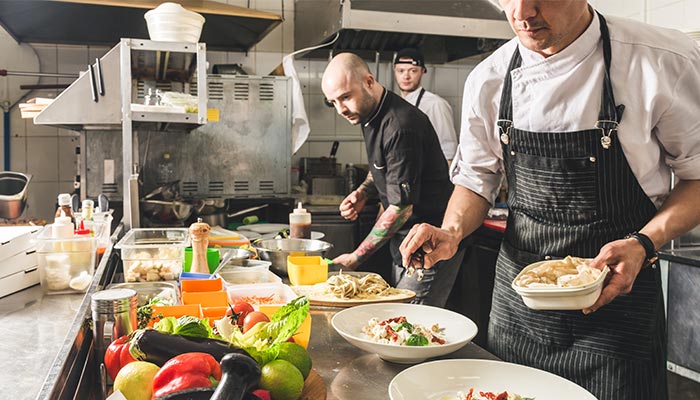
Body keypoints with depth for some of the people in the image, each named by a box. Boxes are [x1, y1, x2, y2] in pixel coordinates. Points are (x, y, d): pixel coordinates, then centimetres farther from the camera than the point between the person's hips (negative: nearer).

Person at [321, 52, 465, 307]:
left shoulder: (400, 128, -24)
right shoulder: (369, 114, 6)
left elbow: (400, 209, -23)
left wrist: (357, 257, -14)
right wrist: (363, 192, 2)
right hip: (404, 244, 9)